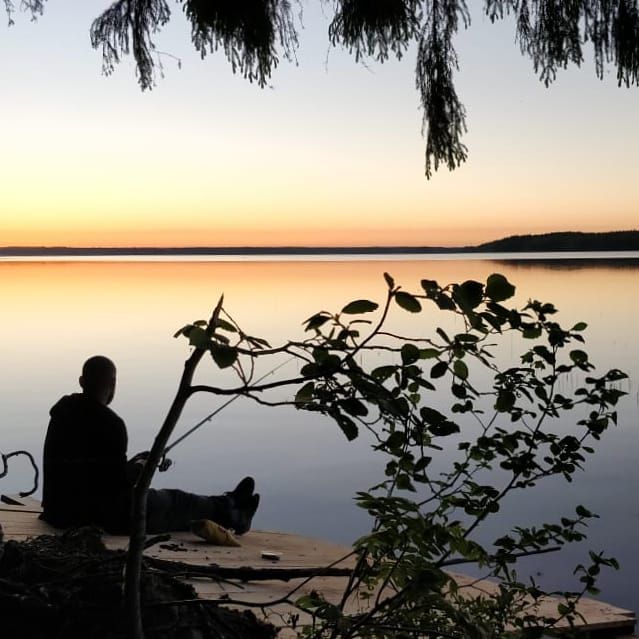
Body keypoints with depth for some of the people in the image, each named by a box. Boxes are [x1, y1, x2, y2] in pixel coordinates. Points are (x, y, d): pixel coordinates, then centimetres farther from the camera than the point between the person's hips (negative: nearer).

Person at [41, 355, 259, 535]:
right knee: (175, 502, 14)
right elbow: (118, 480, -20)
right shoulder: (110, 424, -22)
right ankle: (227, 510, 36)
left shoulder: (62, 411, 3)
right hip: (100, 515, -8)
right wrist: (138, 467, 1)